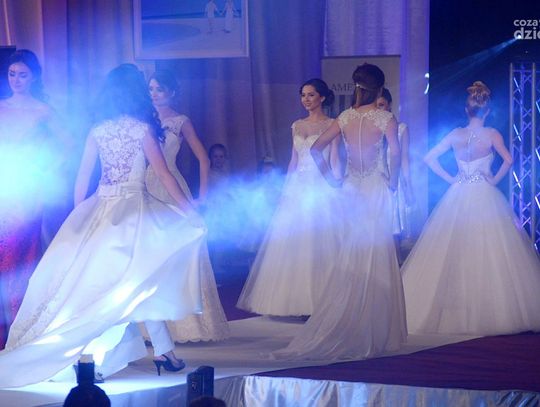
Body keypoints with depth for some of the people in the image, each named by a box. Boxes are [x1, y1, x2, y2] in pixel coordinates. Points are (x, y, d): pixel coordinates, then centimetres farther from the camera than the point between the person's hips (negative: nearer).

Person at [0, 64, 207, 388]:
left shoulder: (98, 130, 7)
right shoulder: (142, 128, -5)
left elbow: (82, 179, 8)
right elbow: (163, 173, -5)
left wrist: (80, 215, 17)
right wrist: (189, 210, 1)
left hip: (99, 211, 4)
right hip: (133, 207, -4)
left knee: (98, 281, 9)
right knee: (140, 281, 0)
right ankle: (163, 350, 1)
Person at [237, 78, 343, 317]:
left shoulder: (331, 125, -2)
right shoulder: (297, 126, 14)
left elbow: (334, 160, -6)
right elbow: (293, 161, 16)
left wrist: (333, 189, -14)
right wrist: (286, 189, 11)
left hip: (320, 188, -6)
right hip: (297, 188, 6)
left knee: (317, 243, -5)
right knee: (290, 243, 4)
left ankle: (317, 297, 1)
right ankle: (293, 298, 10)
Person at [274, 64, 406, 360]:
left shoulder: (346, 117, 5)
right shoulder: (385, 118, -8)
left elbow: (316, 149, 3)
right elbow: (395, 152, -22)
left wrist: (331, 178, 9)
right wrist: (392, 180, -9)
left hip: (351, 190, 4)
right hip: (376, 191, -4)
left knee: (352, 260, 11)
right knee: (376, 260, 0)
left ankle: (347, 330, 12)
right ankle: (374, 333, 2)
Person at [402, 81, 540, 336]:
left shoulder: (455, 135, 3)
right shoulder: (491, 134, -6)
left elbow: (429, 158, 2)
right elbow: (508, 160, -20)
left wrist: (450, 179, 6)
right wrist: (495, 180, -5)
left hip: (458, 197, 3)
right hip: (485, 198, -3)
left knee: (451, 255, 6)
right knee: (489, 254, 0)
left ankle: (455, 313, 6)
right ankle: (488, 311, -2)